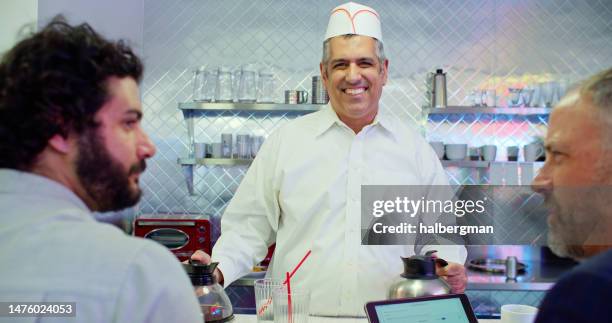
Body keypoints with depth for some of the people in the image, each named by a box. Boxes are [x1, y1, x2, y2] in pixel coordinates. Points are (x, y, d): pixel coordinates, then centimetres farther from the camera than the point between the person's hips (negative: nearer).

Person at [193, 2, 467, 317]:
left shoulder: (416, 150, 9)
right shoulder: (285, 141, 6)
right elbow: (249, 228, 7)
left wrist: (449, 269, -5)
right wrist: (218, 270, -9)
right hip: (296, 315, -1)